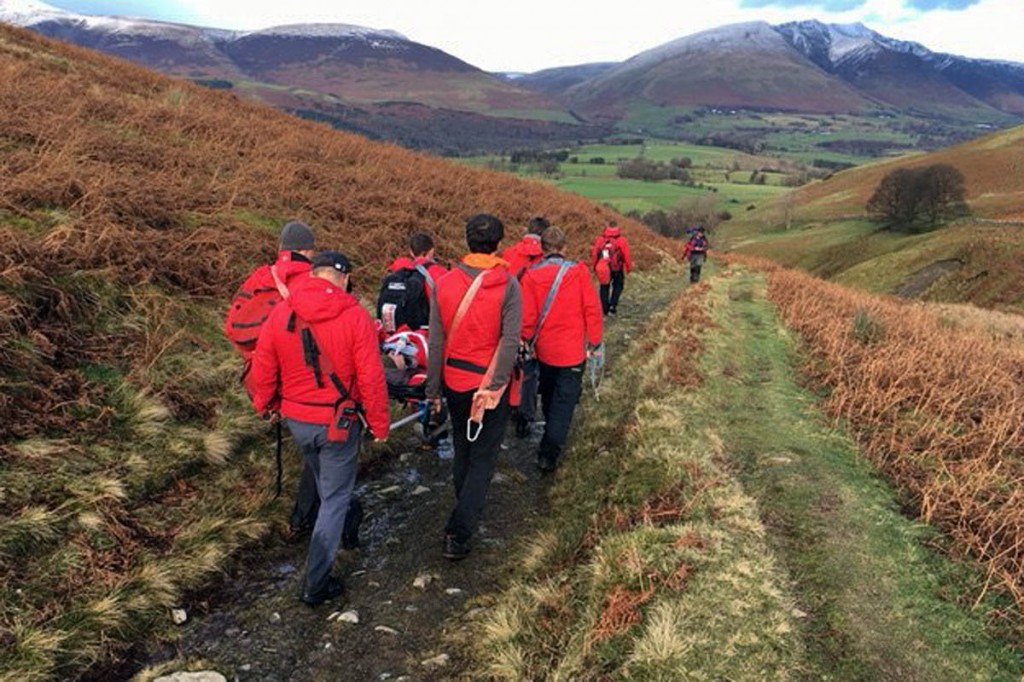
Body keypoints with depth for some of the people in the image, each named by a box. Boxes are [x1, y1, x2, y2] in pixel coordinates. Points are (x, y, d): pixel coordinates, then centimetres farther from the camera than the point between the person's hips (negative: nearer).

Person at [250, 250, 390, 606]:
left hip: (296, 420, 4)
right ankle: (316, 584, 12)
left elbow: (263, 368, 2)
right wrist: (378, 424, -5)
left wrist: (265, 404, 20)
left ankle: (340, 524, 54)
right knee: (335, 497, 8)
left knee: (326, 486, 29)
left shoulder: (281, 313, -5)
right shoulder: (355, 316, -17)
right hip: (339, 423, -4)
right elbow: (371, 377, -17)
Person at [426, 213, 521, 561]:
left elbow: (435, 342, -2)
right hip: (490, 383, -4)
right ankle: (459, 532, 3)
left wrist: (433, 389, 6)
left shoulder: (444, 283, -5)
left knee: (462, 448, 23)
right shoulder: (507, 284, -14)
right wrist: (495, 385, -13)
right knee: (483, 457, 6)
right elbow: (510, 341, -20)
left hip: (454, 380, 4)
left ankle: (468, 509, 43)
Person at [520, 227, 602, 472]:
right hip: (573, 350, -2)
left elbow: (527, 315, -8)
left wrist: (527, 341, 7)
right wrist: (593, 341, 2)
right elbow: (592, 309, -9)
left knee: (549, 396, 23)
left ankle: (551, 440, 43)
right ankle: (548, 455, -2)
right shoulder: (578, 271, -10)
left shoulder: (531, 276, -8)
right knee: (564, 401, 4)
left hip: (544, 348, 3)